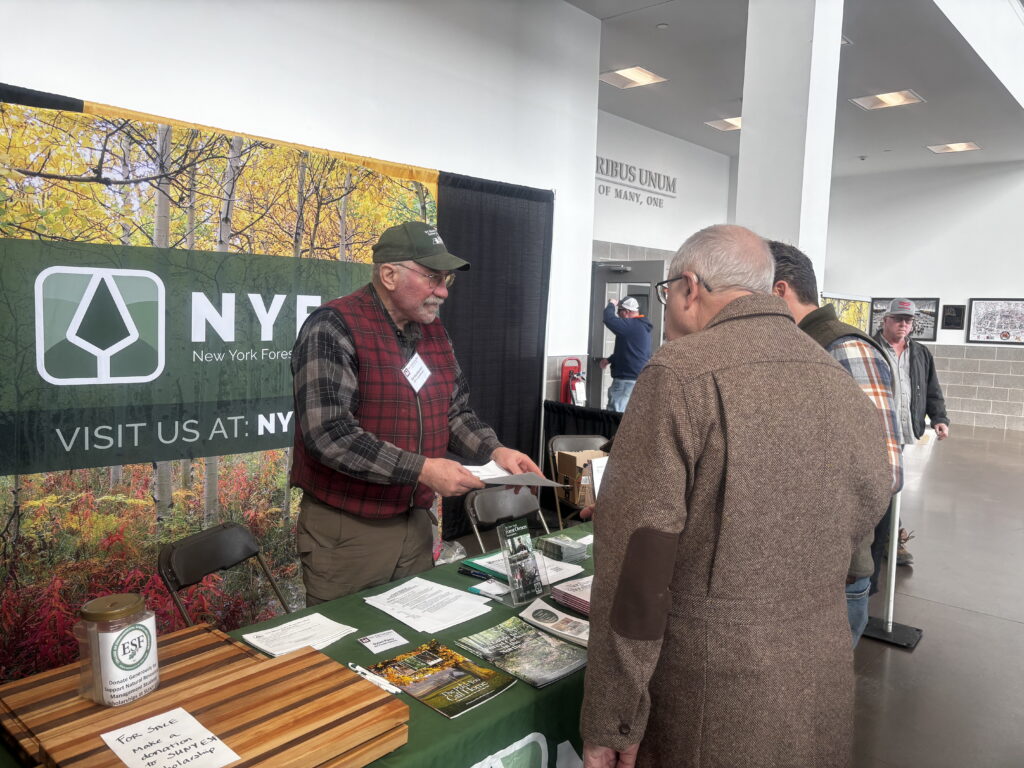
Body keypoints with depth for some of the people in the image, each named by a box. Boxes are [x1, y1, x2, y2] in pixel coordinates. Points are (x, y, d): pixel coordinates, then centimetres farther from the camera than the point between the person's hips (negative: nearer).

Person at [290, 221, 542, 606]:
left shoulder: (434, 331, 7)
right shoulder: (332, 328, -16)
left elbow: (456, 412, 13)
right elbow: (329, 434, -24)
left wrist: (494, 451, -5)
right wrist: (421, 470, -25)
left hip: (416, 523, 7)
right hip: (345, 530, -6)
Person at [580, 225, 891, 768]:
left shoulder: (682, 373, -18)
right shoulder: (844, 384, 3)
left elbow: (636, 560, -20)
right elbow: (865, 507, 12)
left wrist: (610, 723, -12)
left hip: (714, 708, -6)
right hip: (823, 692, 6)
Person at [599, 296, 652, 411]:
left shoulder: (631, 326, -15)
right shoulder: (641, 326, 18)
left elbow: (609, 319, -24)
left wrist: (611, 305, -4)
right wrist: (609, 359, 21)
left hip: (627, 380, -11)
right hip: (639, 378, 11)